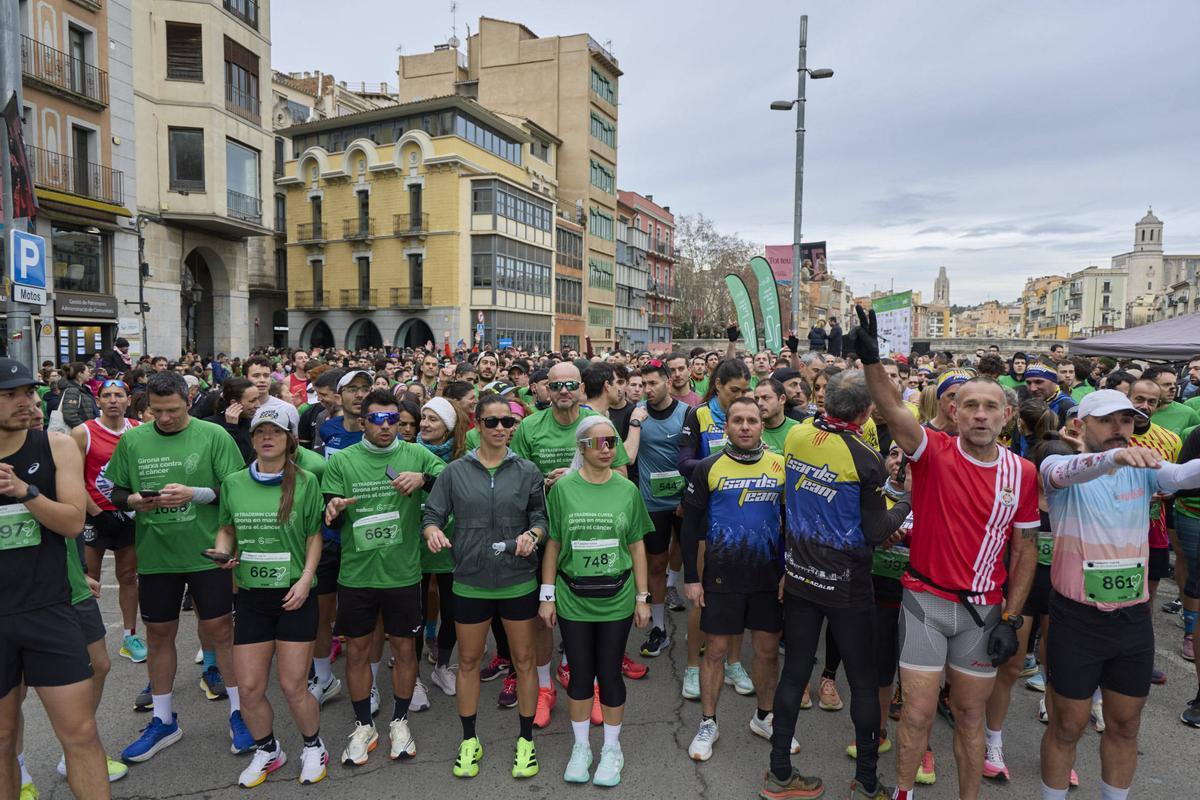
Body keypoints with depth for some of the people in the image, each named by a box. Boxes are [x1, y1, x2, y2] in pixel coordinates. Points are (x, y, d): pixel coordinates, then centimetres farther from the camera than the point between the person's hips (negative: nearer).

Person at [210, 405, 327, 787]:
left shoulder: (305, 481, -4)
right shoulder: (233, 483, 4)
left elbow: (315, 536, 0)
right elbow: (227, 528, 16)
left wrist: (305, 578, -11)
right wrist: (222, 551, -5)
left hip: (294, 596, -3)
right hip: (251, 595, 3)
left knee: (293, 686, 2)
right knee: (250, 688, 6)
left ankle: (313, 747, 29)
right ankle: (267, 751, 33)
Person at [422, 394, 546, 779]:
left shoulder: (527, 471, -1)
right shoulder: (455, 471, -1)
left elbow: (542, 514, 1)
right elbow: (432, 514, 0)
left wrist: (532, 534, -19)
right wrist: (433, 530, -22)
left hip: (518, 581, 0)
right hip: (470, 582, 1)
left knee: (523, 659, 10)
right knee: (468, 660, 15)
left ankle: (526, 741, 29)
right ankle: (469, 740, 34)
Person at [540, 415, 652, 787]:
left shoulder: (627, 490, -2)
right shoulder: (563, 488, -6)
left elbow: (637, 547, 4)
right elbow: (552, 544, -1)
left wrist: (643, 597, 3)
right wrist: (547, 595, -1)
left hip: (617, 599, 0)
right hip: (573, 599, 0)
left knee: (610, 672, 10)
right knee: (580, 673, 11)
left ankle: (612, 749, 30)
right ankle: (581, 747, 33)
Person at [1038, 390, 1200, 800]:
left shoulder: (1142, 470, 2)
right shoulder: (1058, 466, -10)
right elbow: (1071, 472, -34)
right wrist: (1113, 456, -54)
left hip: (1134, 618, 4)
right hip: (1077, 618, -4)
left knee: (1125, 726, 18)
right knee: (1068, 725, 9)